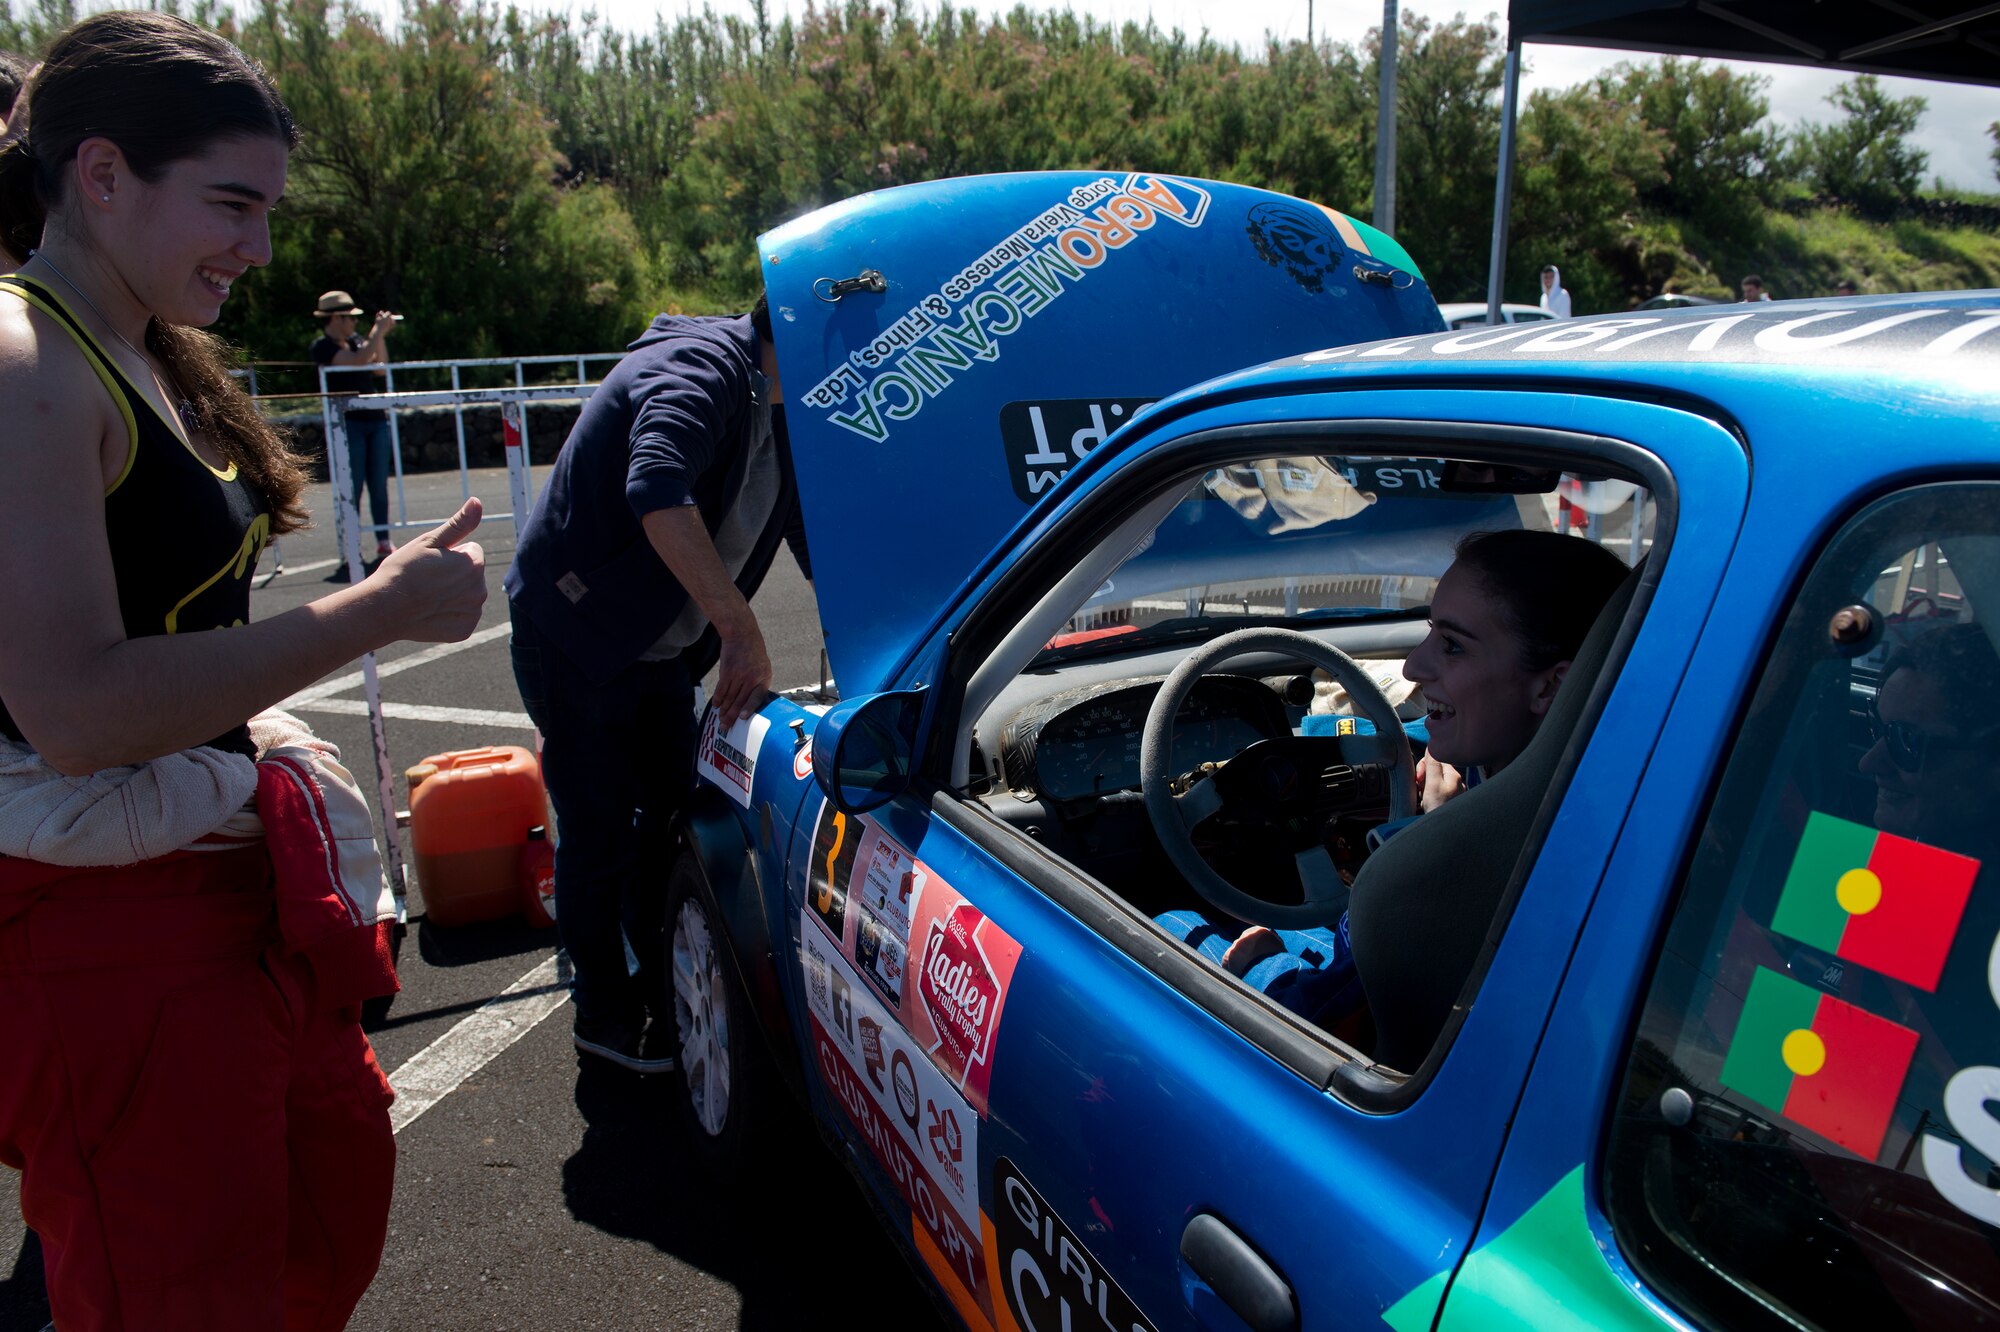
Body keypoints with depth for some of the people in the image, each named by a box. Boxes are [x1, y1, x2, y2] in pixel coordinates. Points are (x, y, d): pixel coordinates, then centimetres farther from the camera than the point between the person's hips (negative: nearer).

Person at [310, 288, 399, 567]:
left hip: (375, 419, 6)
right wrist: (377, 331, -14)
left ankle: (384, 542, 14)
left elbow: (380, 368, 12)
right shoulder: (322, 347, -7)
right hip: (347, 422, -6)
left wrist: (381, 334, 5)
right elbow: (358, 361, -21)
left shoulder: (355, 340, 15)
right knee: (352, 487, -5)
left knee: (379, 484, 7)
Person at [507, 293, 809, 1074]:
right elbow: (658, 492, -44)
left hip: (661, 650, 9)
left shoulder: (779, 409, 5)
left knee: (675, 818, 13)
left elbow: (816, 541, 13)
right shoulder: (701, 370, -25)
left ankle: (663, 992, 30)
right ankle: (605, 1018, 20)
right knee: (601, 838, 2)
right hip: (574, 638, -9)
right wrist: (740, 628, -45)